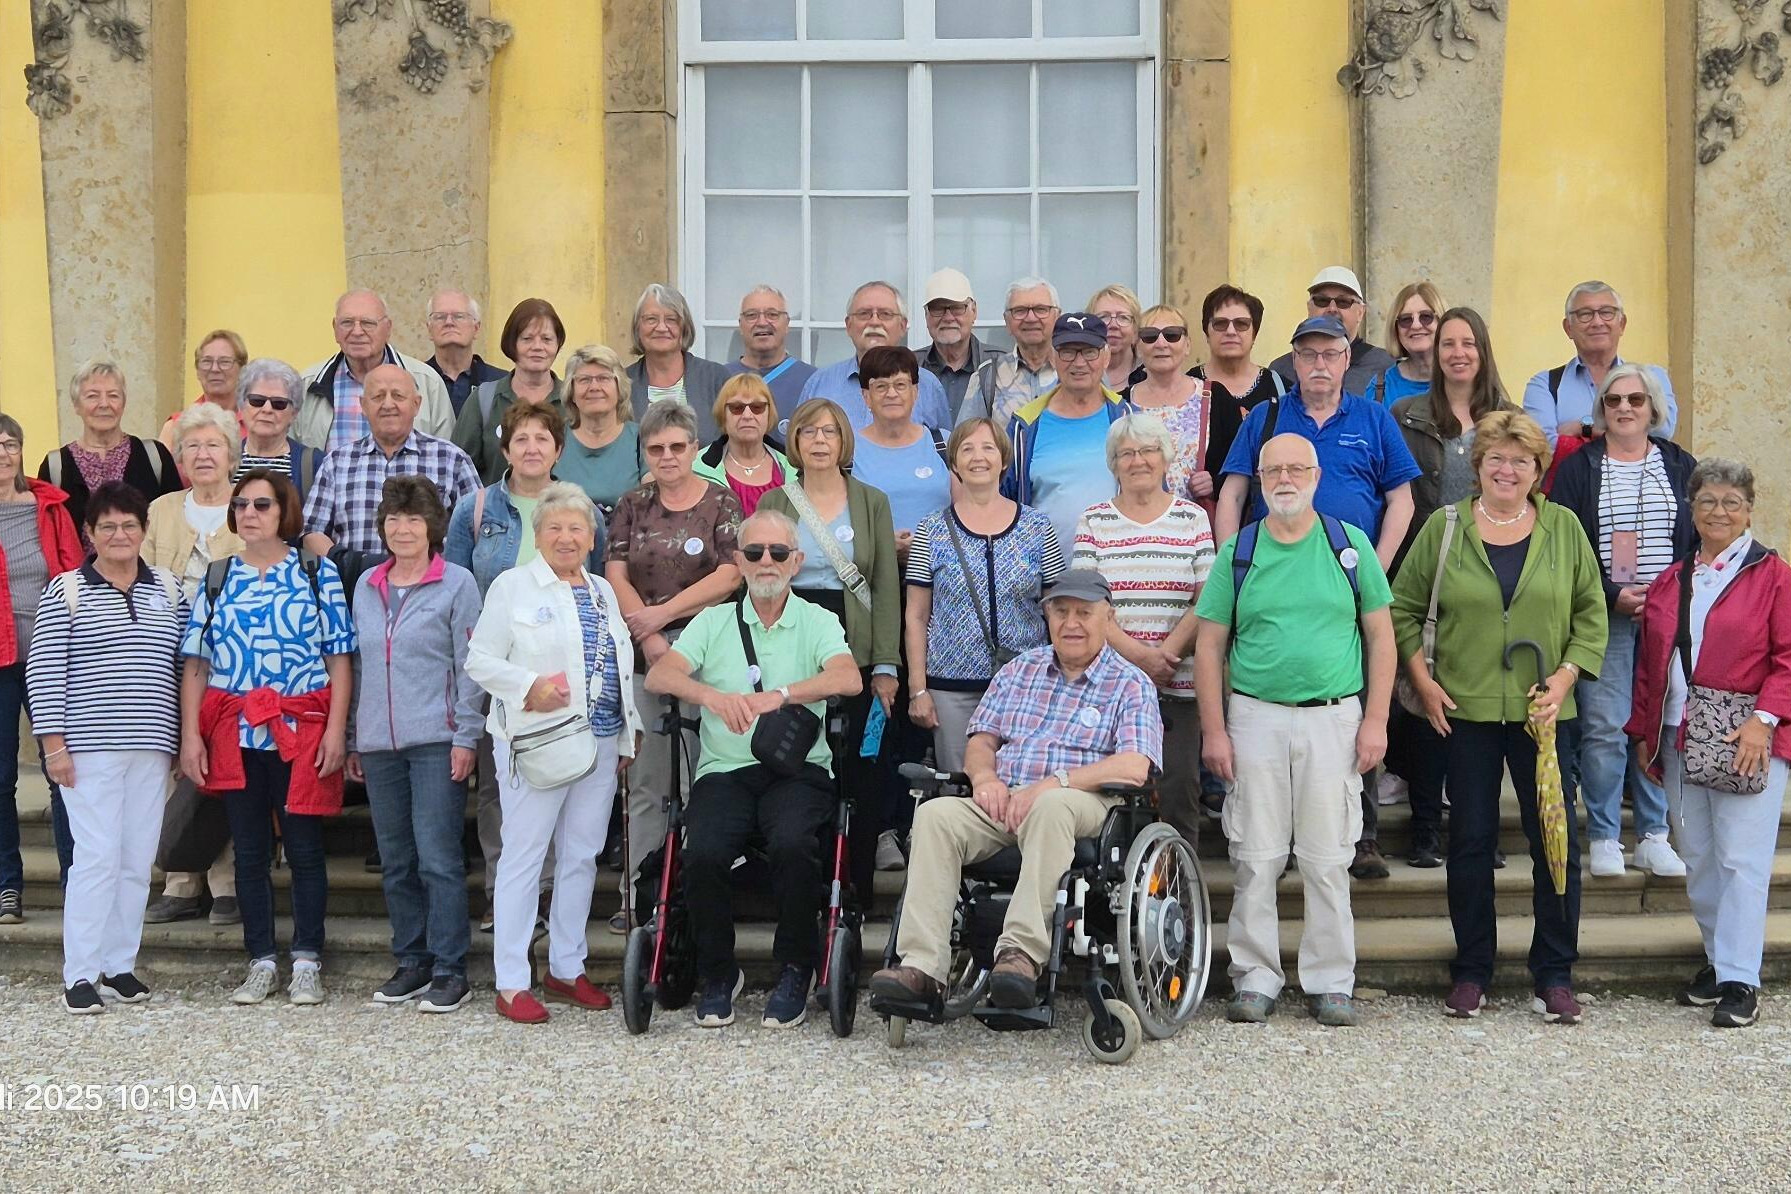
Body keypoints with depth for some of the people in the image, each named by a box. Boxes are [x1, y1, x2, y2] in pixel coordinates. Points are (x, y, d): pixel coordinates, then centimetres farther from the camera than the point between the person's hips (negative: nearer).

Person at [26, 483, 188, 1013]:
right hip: (89, 747, -4)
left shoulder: (168, 590, 11)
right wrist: (54, 745, -9)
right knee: (97, 856, -8)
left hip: (151, 748, 4)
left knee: (138, 860, 5)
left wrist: (187, 737, 10)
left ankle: (120, 964, 15)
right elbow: (44, 672, -3)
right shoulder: (66, 591, 0)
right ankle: (80, 975, -2)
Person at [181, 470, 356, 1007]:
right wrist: (190, 735, -1)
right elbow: (195, 663, 7)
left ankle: (306, 962, 11)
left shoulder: (317, 572, 2)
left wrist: (336, 730, -9)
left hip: (302, 730, -3)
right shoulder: (217, 577, 10)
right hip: (235, 733, 3)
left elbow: (339, 657, -1)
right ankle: (261, 963, 17)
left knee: (304, 847, 2)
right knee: (249, 850, 7)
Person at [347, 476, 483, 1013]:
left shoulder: (457, 584, -2)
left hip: (436, 741, -5)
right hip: (378, 742, 6)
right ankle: (411, 962, 20)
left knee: (438, 858, -7)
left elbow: (470, 665, -4)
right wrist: (352, 738, 16)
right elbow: (358, 665, 19)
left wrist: (466, 736, -10)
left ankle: (449, 971, -1)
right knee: (395, 863, 10)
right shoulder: (366, 586, 14)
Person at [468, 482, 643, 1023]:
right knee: (524, 857, -3)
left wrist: (630, 733, 17)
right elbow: (480, 659, -7)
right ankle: (511, 984, 1)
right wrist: (530, 688, -21)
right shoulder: (513, 586, -2)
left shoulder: (603, 592, 17)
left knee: (582, 856, 10)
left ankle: (567, 968, 21)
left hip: (601, 744, 6)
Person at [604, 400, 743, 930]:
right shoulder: (633, 505, 12)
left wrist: (662, 614, -9)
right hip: (642, 654, 2)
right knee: (645, 781, 3)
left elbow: (729, 575, -6)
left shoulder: (721, 502, 5)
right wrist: (649, 639, -8)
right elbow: (616, 576, 5)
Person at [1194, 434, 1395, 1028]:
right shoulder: (1237, 552, 5)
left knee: (1328, 860, 3)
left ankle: (1330, 983, 12)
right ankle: (1255, 979, 12)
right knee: (1256, 858, 3)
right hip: (1255, 716, 1)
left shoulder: (1350, 545, 5)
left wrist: (1375, 721, -1)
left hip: (1334, 717, 0)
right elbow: (1209, 647, 5)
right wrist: (1213, 730, -2)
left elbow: (1380, 635, 7)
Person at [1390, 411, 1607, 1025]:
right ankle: (1471, 970, 18)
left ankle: (1554, 974, 14)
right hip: (1465, 709, -1)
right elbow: (1403, 608, 6)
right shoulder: (1444, 528, 2)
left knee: (1557, 839, 1)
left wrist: (1565, 677, -5)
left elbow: (1592, 613, 6)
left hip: (1543, 712, 1)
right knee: (1470, 839, 7)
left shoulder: (1564, 528, 5)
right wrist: (1423, 681, -3)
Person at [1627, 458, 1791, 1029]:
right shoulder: (1669, 582, 14)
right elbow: (1649, 662, 16)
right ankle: (1717, 958, 23)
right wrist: (1644, 731, 13)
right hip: (1680, 740, 6)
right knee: (1699, 860, 11)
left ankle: (1740, 980, -3)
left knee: (1741, 860, -7)